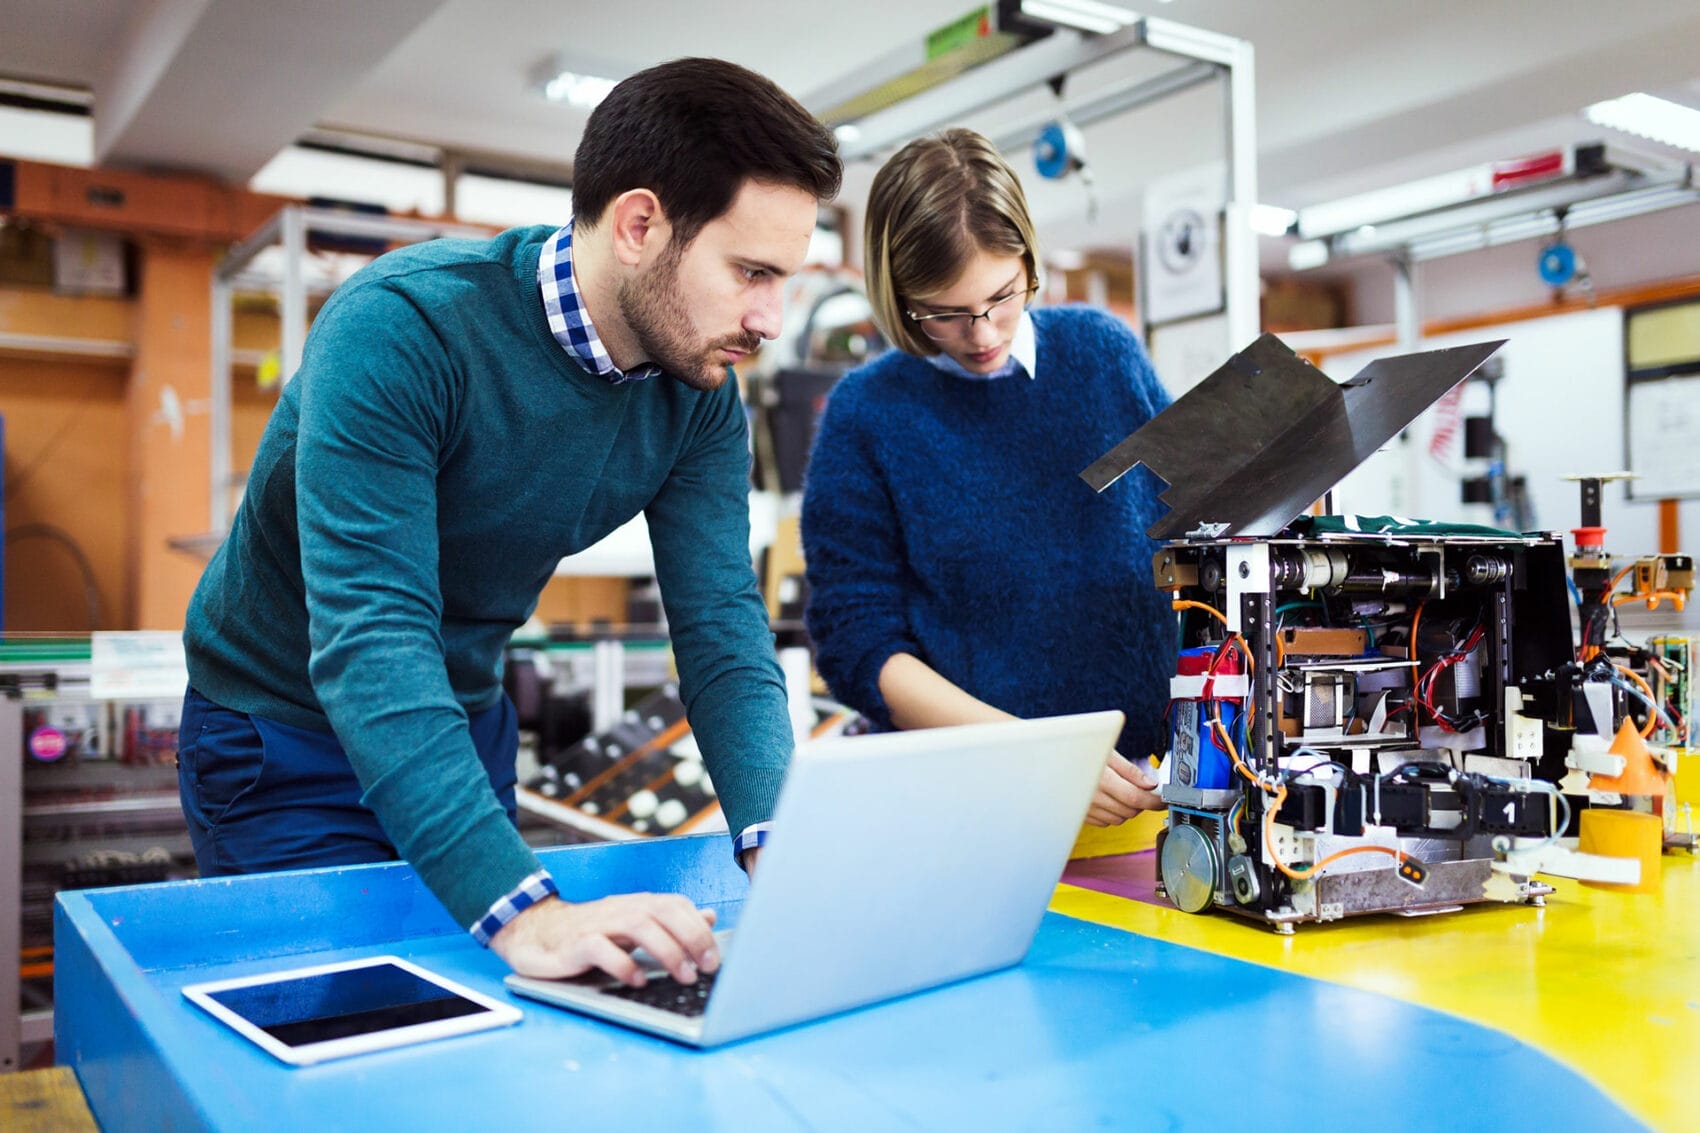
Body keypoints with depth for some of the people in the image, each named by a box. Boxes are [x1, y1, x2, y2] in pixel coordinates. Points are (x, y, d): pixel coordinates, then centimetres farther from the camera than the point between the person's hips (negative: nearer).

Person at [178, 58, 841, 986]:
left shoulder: (700, 398, -12)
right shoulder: (401, 325, -31)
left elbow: (721, 629, -16)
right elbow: (368, 635, -39)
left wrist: (777, 846, -33)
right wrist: (519, 909, -48)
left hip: (467, 725, 6)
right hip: (281, 728, -5)